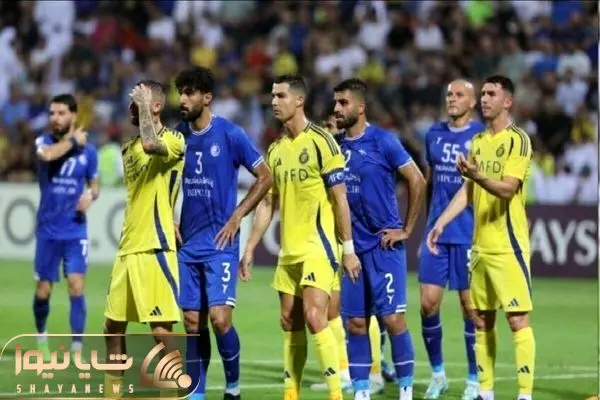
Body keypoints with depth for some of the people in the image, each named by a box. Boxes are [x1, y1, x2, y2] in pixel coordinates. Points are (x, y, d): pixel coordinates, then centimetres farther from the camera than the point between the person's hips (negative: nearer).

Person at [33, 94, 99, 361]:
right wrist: (73, 141, -16)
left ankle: (77, 348, -11)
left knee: (77, 286, -12)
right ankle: (41, 337, 33)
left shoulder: (88, 150, 1)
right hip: (47, 230, 0)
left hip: (76, 231, 0)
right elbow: (48, 155, -30)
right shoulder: (44, 141, -5)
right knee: (43, 290, 8)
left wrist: (90, 195, -8)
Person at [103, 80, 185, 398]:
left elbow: (151, 144, -32)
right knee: (113, 327, 12)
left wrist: (144, 104, -18)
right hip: (127, 249, 8)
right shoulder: (129, 148, 16)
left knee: (160, 330, -10)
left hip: (155, 249, -8)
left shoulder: (173, 140, -8)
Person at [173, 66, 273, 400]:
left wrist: (236, 217, -8)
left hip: (220, 243, -5)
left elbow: (266, 177, -4)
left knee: (219, 319, -12)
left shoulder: (230, 134, -9)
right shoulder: (178, 134, 5)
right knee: (193, 322, 4)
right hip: (187, 244, 5)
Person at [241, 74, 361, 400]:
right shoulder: (275, 150, 12)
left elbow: (339, 198, -9)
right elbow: (267, 203, 17)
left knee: (314, 317, -15)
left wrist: (348, 249, -11)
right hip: (289, 249, 7)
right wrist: (249, 249, 14)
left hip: (318, 246, -7)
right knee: (289, 322, 7)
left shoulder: (321, 142, -9)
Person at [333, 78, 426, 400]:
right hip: (352, 246, 5)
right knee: (355, 322, 5)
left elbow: (417, 181, -7)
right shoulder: (336, 144, 7)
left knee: (393, 318, -7)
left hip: (384, 244, -5)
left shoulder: (383, 141, -8)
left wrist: (406, 229, -6)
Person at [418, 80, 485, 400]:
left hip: (470, 233, -4)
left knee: (470, 306, 1)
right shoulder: (434, 135, 10)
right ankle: (437, 373, 17)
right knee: (428, 303, 1)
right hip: (436, 232, 4)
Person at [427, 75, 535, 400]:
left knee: (517, 319, -9)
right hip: (480, 245, 8)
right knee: (482, 321, 9)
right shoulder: (477, 141, 14)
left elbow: (507, 189, -19)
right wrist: (440, 223, 9)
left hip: (508, 245, -7)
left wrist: (477, 176, -35)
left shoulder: (517, 140, -8)